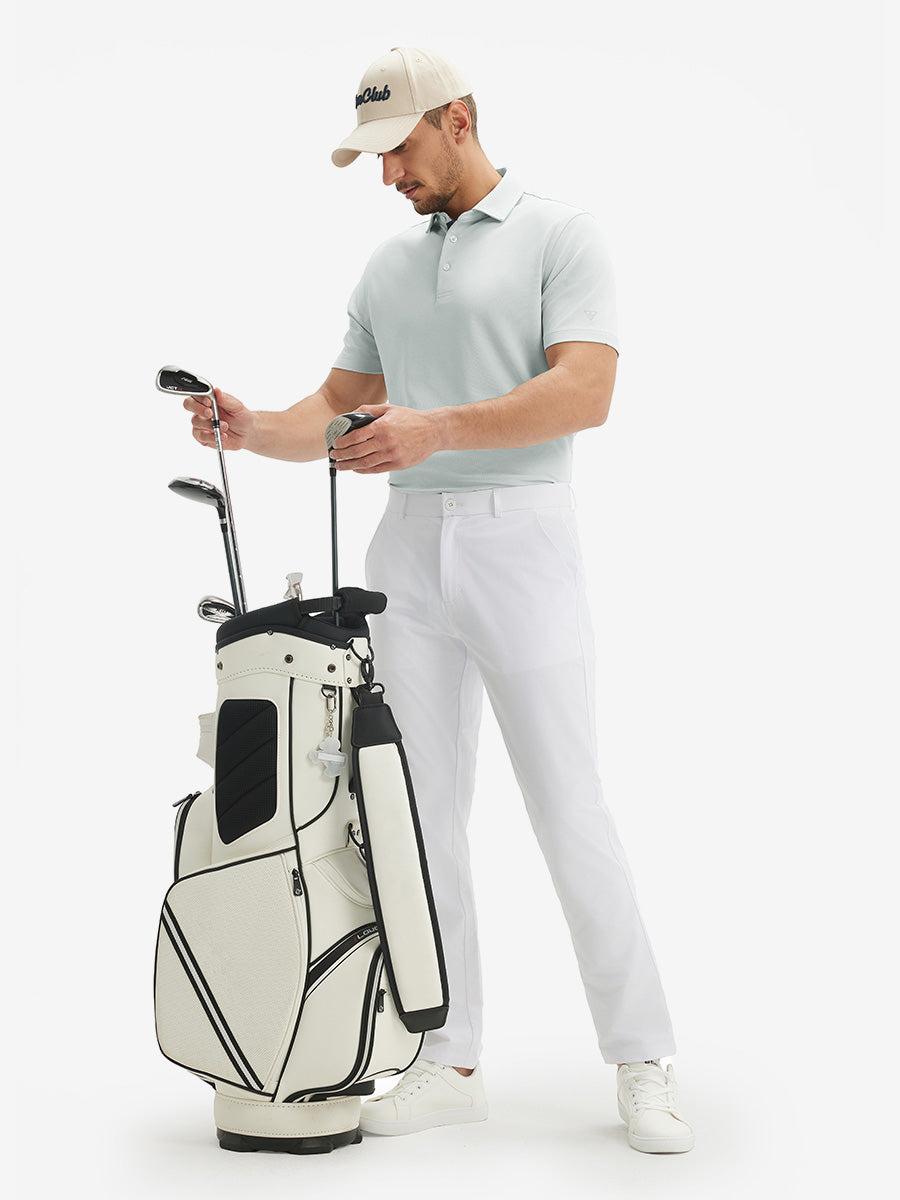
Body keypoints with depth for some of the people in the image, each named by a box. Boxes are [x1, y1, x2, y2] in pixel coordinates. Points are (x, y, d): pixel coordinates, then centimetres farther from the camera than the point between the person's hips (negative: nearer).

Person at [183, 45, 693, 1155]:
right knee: (422, 810, 5)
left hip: (520, 535, -6)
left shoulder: (560, 236, -1)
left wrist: (440, 427, -26)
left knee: (569, 807, -6)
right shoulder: (387, 267, 19)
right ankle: (451, 1061, 14)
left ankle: (641, 1063, 7)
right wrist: (254, 430, -3)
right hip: (407, 545, 6)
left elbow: (584, 393, -15)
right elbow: (341, 407, 18)